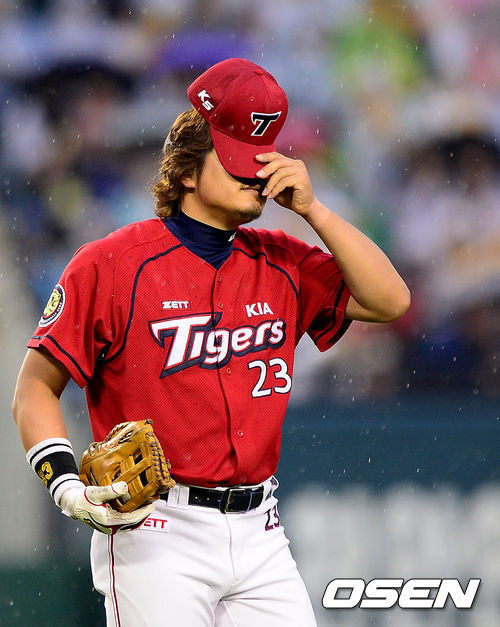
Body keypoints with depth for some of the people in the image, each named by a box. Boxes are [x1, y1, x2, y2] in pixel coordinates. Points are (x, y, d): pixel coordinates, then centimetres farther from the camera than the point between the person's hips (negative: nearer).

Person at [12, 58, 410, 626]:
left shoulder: (283, 265, 12)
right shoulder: (113, 264, -3)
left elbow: (388, 301, 4)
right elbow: (36, 387, -2)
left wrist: (311, 210, -1)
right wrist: (66, 485, -17)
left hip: (258, 534, 5)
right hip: (154, 532, -5)